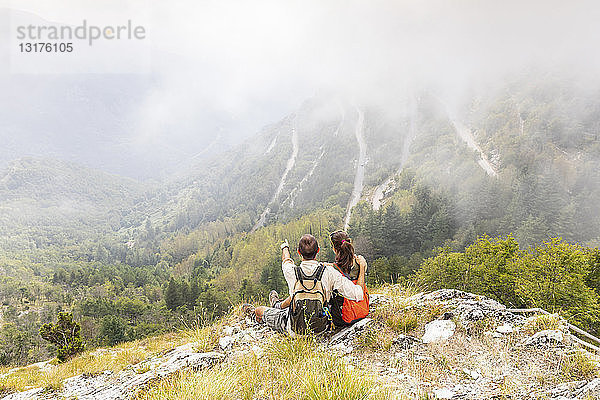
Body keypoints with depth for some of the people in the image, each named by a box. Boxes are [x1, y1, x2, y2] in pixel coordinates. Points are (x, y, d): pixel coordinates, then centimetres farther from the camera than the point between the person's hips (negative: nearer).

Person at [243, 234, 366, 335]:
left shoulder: (291, 272, -20)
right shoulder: (329, 272, -22)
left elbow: (286, 261, 7)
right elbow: (358, 294, -19)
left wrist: (285, 247, 30)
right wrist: (362, 268, -5)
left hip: (295, 330, -2)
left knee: (261, 310, 24)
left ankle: (253, 312, 58)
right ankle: (279, 306, 60)